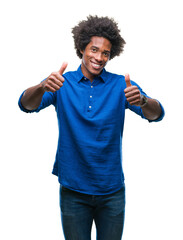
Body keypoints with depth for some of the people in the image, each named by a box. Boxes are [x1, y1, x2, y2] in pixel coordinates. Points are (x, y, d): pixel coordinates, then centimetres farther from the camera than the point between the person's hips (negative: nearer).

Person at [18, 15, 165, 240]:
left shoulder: (120, 84, -3)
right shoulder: (63, 83, -2)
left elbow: (157, 114, -14)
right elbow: (27, 104, -16)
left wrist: (142, 101, -37)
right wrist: (43, 87, -38)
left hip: (112, 190, 1)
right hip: (73, 190, 0)